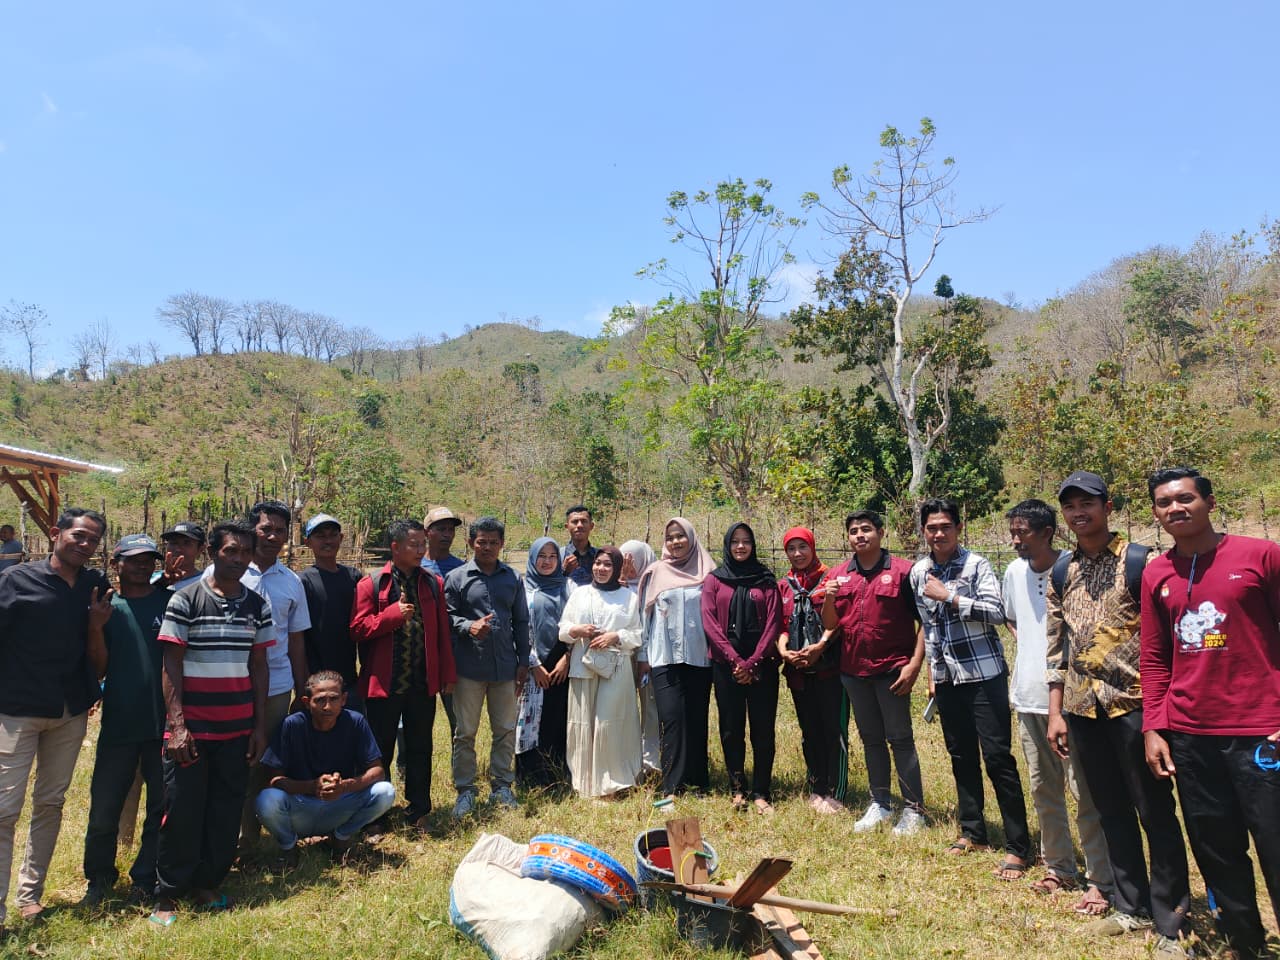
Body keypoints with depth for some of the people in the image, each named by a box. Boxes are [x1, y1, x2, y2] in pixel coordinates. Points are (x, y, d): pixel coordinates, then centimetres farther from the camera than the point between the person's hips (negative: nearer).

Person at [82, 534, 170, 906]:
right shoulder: (104, 606, 4)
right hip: (118, 723, 0)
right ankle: (99, 878, 30)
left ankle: (145, 880, 25)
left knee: (162, 807, 8)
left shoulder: (170, 601, 2)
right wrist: (95, 627, -13)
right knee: (103, 809, 8)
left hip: (164, 722, 0)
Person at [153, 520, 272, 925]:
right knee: (183, 811, 3)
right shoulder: (184, 600, -5)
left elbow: (259, 667, 8)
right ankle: (168, 894, 19)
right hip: (192, 727, -3)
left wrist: (260, 725, 5)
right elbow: (171, 666, -5)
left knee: (226, 812, 9)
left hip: (238, 729, 3)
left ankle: (207, 884, 25)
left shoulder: (258, 605, 5)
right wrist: (177, 724, -11)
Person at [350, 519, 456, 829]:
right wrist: (393, 614, -19)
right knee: (380, 751, 8)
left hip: (423, 683, 3)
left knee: (419, 749, 12)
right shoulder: (371, 584, -3)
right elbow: (358, 629, -8)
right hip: (384, 683, -3)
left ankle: (418, 812, 26)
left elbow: (442, 632, 6)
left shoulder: (433, 583, 6)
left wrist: (447, 673, 4)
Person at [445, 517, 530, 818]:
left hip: (505, 666, 3)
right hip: (469, 666, -2)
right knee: (465, 732, 7)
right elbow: (448, 616, -1)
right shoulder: (457, 578, -1)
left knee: (506, 731, 11)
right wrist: (468, 626, -21)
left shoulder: (512, 578, 7)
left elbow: (521, 621, 11)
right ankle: (465, 790, 19)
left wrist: (523, 661, 8)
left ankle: (501, 786, 25)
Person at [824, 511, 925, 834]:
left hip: (892, 669, -5)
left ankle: (913, 809, 13)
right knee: (870, 739, 14)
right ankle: (880, 805, 25)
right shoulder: (837, 575, 7)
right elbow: (830, 624, 8)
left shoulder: (903, 571, -7)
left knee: (900, 739, 2)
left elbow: (924, 621, -7)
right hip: (854, 670, 5)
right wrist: (829, 599, -11)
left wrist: (915, 663, -14)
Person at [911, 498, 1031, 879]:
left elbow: (996, 612, -20)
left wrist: (948, 596, -20)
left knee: (998, 758, -4)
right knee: (962, 757, 14)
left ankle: (1018, 847, 5)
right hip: (948, 677, 6)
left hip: (984, 674, -6)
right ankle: (973, 831, 28)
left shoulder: (976, 565, -9)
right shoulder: (919, 572, 8)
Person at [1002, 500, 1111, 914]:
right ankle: (1058, 867, 31)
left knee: (1085, 793, 1)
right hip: (1029, 695, 7)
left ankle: (1100, 881, 13)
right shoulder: (1014, 572, 6)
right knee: (1043, 789, 17)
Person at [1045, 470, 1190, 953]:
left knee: (1155, 813, 4)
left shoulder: (1139, 561, -6)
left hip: (1133, 703, -5)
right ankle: (1131, 907, 29)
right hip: (1083, 708, 5)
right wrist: (1056, 712, 8)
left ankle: (1171, 921, 18)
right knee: (1111, 811, 15)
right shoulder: (1060, 573, 8)